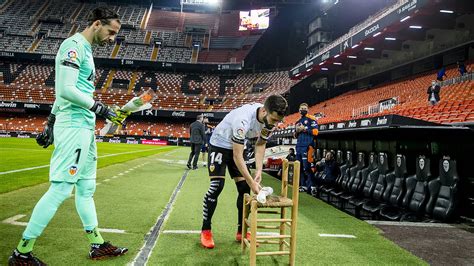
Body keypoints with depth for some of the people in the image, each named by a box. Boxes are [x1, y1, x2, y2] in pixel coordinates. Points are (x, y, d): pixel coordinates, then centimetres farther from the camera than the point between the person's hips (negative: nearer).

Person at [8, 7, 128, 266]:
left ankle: (97, 245, 20)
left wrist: (51, 123, 25)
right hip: (73, 126, -10)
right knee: (60, 188, -8)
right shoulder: (73, 45, -8)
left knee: (86, 188, 11)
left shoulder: (86, 50, 21)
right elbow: (66, 89, -20)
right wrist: (100, 108, -14)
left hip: (85, 128, 10)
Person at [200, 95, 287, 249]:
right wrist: (252, 182, -34)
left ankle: (242, 232, 11)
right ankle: (205, 231, 0)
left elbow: (260, 144, -2)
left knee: (244, 187, 0)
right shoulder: (243, 119, -39)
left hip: (237, 147, 7)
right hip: (219, 145, -7)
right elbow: (237, 156, -34)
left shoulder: (270, 118, -16)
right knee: (216, 186, -15)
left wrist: (259, 171, -13)